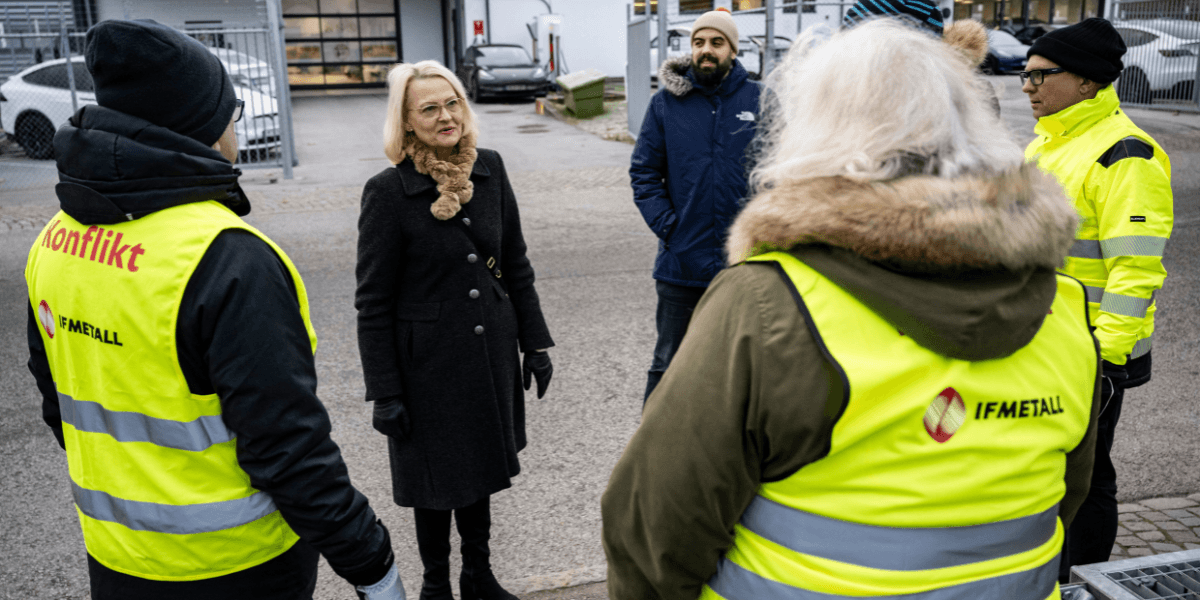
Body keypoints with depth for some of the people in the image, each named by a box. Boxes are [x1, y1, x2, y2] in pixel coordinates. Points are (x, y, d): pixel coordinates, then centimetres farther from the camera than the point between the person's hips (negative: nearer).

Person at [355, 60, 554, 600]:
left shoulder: (489, 169, -2)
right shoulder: (387, 192, -15)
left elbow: (516, 265, 6)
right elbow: (373, 302, -11)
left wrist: (535, 344, 6)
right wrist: (384, 393, -12)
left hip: (491, 349, 4)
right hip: (428, 359, -4)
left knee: (481, 465, 19)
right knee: (436, 477, 12)